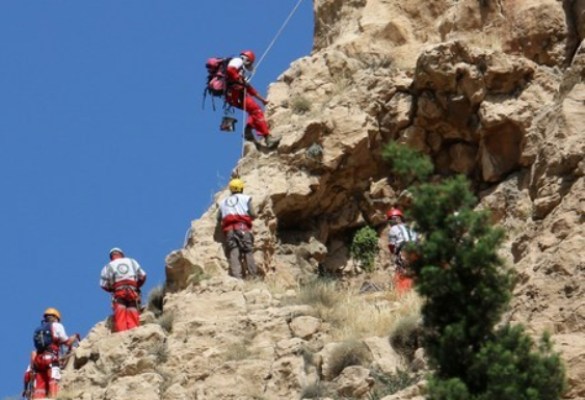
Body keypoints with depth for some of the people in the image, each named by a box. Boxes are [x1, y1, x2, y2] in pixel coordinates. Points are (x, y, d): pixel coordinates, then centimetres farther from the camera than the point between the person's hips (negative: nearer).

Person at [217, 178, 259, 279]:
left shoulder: (223, 202, 23)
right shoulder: (245, 198, 12)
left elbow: (218, 218, 17)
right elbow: (253, 214, 4)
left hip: (229, 230, 2)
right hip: (243, 227, -2)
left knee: (233, 254, -9)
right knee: (248, 252, -5)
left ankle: (236, 277, -24)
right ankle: (253, 276, -16)